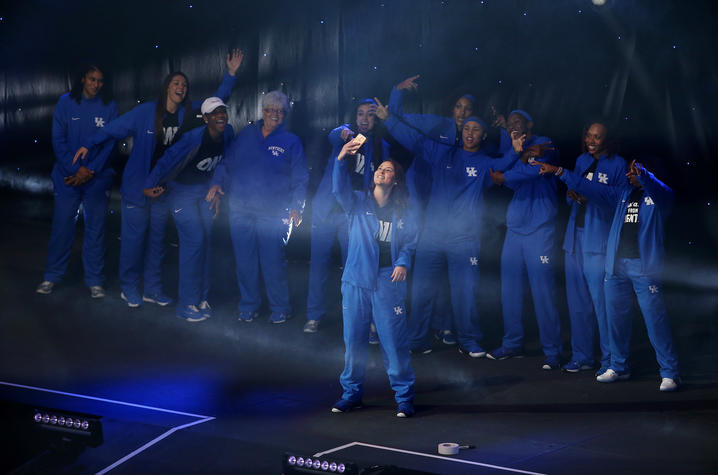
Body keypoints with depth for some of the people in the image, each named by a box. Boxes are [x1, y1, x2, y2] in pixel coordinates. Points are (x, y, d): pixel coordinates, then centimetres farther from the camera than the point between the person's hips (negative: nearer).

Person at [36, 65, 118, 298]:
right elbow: (58, 140, -2)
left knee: (95, 228, 3)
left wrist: (90, 171, -10)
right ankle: (52, 276, 13)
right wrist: (76, 169, -11)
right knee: (62, 225, 3)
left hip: (98, 177, 0)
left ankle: (95, 280, 10)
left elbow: (110, 143, -2)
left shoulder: (109, 106, 1)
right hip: (68, 176, 0)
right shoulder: (66, 102, 1)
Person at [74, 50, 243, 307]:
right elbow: (114, 128, -7)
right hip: (137, 187, -4)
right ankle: (129, 288, 15)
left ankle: (153, 289, 21)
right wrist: (88, 144, -14)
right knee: (133, 237, 1)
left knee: (157, 239, 12)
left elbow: (217, 100, 5)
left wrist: (231, 74, -6)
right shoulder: (145, 112, -12)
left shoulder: (189, 113, 0)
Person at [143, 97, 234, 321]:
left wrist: (217, 191, 10)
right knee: (194, 240, -13)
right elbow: (167, 160, -23)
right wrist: (149, 186, -19)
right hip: (183, 191, -6)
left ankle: (201, 298, 18)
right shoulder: (194, 138, -28)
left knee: (205, 242, 7)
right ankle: (187, 304, -6)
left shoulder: (228, 133, -8)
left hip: (205, 191, 7)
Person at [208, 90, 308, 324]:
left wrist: (296, 207, -10)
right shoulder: (246, 135, 12)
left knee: (273, 263, -3)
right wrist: (218, 182, 1)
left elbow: (300, 179, 2)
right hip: (240, 211, 3)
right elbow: (228, 163, 19)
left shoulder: (291, 142, 3)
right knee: (244, 261, 7)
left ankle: (280, 308, 13)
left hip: (273, 214, -3)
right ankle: (249, 306, 21)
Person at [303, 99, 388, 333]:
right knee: (319, 263, 2)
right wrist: (343, 134, -46)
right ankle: (314, 316, 11)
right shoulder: (345, 133, 3)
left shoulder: (381, 147, 9)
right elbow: (334, 134, -22)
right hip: (326, 208, 0)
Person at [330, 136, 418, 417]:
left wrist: (403, 263, -6)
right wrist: (341, 160, -28)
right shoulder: (357, 202, 5)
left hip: (388, 282, 0)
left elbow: (411, 241, 14)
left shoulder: (401, 213, 9)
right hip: (356, 281, 1)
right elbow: (339, 189, -13)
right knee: (353, 339, 5)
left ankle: (404, 397, 7)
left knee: (394, 340, -3)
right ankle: (351, 394, 19)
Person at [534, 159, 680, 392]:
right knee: (615, 317, 9)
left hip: (645, 267, -6)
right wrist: (558, 171, 17)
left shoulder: (660, 195, 1)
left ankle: (670, 373, -4)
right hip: (616, 266, 6)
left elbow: (659, 190, -23)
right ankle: (619, 367, 23)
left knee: (655, 318, -9)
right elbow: (591, 188, 21)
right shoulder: (621, 193, 18)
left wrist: (641, 174, -44)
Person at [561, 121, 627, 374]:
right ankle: (581, 356, 16)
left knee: (602, 300, -8)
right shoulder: (582, 160, 16)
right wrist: (572, 195, -3)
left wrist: (592, 196, -17)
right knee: (577, 300, 7)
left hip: (600, 239, -6)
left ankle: (610, 359, 0)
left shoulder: (617, 164, 0)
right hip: (575, 237, 6)